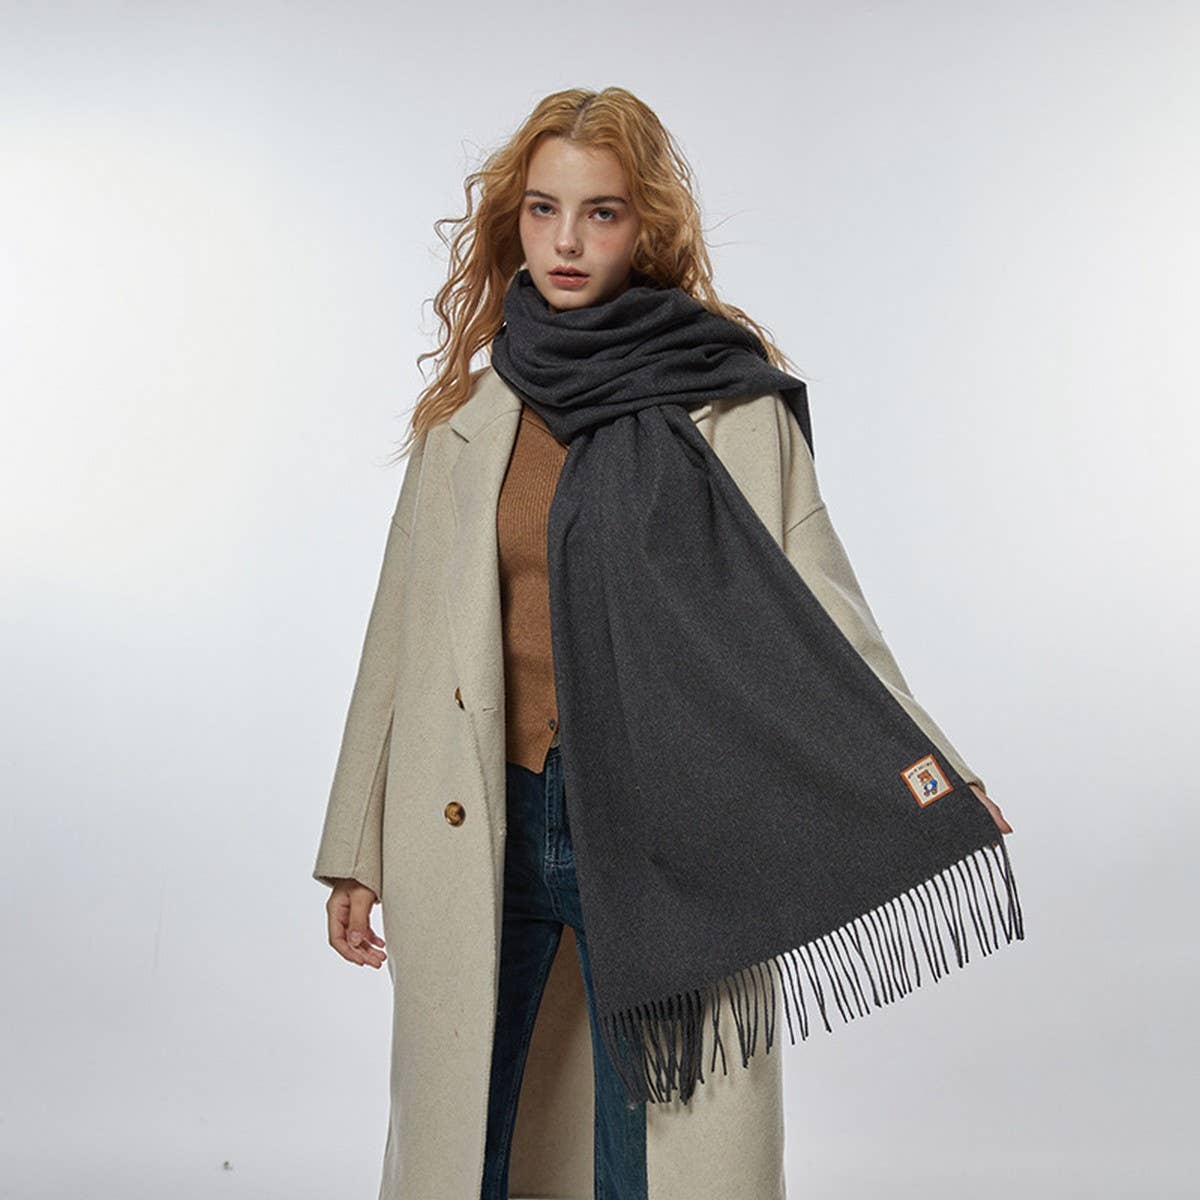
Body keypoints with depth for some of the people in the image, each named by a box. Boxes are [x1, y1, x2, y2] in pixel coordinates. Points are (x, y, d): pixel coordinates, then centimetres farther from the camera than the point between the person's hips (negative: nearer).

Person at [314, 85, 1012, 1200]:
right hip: (482, 832, 3)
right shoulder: (468, 409, 9)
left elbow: (813, 605, -2)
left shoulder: (731, 400, 0)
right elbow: (403, 634, 11)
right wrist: (356, 851, 13)